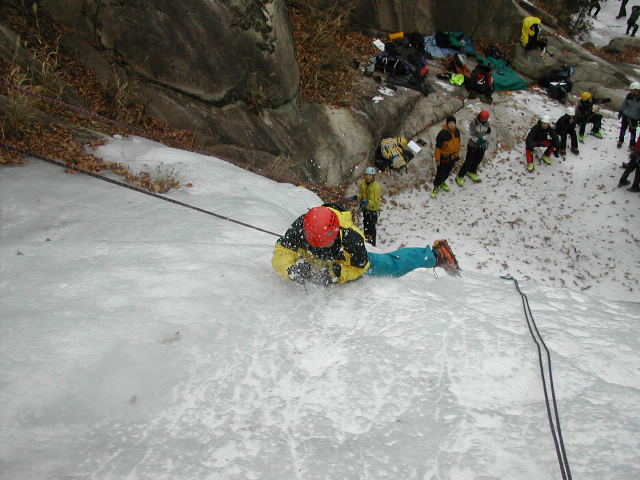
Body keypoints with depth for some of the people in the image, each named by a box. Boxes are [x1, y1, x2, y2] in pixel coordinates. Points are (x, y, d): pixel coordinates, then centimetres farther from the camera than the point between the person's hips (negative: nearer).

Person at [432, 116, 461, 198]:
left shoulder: (457, 131, -7)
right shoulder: (442, 134, -27)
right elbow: (438, 147, -20)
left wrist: (457, 153, 17)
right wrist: (437, 159, -15)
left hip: (453, 157, 6)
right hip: (444, 158, -6)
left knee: (448, 172, 24)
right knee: (440, 173, 5)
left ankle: (442, 182, 50)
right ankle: (436, 187, 27)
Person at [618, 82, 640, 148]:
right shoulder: (629, 96, -8)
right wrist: (620, 112, 13)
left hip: (634, 118, -3)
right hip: (625, 115, 3)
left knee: (632, 131, 6)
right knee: (623, 128, 17)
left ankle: (632, 144, 23)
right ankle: (620, 141, 37)